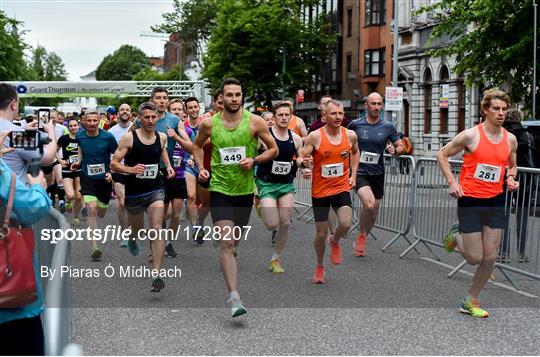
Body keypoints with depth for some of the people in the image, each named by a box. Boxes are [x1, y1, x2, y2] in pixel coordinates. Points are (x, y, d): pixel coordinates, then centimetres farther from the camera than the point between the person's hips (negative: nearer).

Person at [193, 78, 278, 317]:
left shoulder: (255, 122, -5)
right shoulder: (209, 124, -3)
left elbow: (273, 149, 4)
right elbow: (197, 146, 16)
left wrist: (254, 160, -12)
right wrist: (200, 168, 1)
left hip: (245, 190, 2)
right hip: (220, 189, -2)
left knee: (236, 241, 16)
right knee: (226, 243, -14)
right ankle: (234, 298, -16)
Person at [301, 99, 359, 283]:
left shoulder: (350, 135, -2)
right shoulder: (315, 136, -12)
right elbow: (302, 158, -7)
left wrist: (353, 175, 11)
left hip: (342, 188, 2)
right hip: (320, 190, -1)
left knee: (346, 224, -22)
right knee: (321, 233, 5)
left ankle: (334, 241, 14)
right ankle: (320, 267, 31)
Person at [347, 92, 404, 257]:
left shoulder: (388, 127, 0)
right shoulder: (356, 124, -3)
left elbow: (401, 146, 6)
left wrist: (395, 150, -15)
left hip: (378, 173, 3)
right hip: (360, 171, -3)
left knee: (374, 210, 11)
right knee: (369, 203, -27)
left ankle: (361, 241, 36)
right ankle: (361, 235, -2)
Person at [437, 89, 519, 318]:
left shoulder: (510, 139, 4)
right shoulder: (471, 135, -10)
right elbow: (442, 155, -1)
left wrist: (511, 179, -1)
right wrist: (452, 182, -12)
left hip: (496, 202, 4)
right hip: (470, 201, -4)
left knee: (490, 258, 1)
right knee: (475, 258, -2)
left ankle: (470, 301, 20)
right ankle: (456, 235, 31)